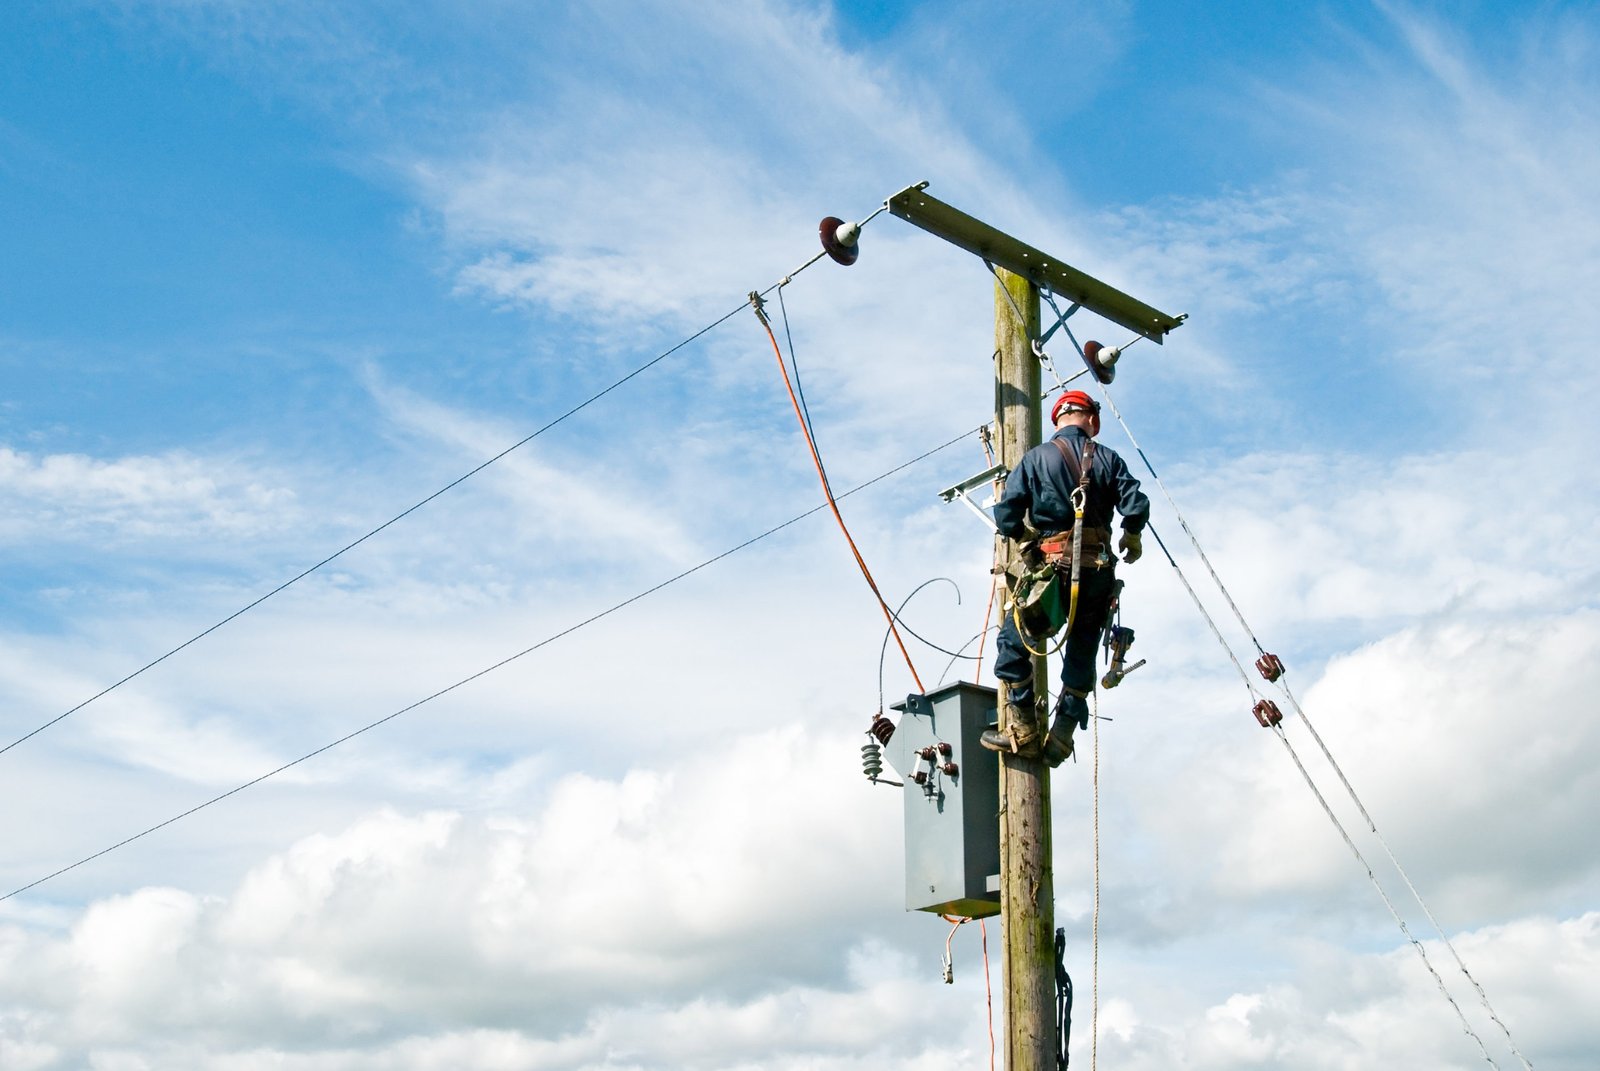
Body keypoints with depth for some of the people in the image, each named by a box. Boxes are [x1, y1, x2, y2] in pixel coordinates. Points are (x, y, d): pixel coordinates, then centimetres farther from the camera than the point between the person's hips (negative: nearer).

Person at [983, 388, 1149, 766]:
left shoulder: (1037, 457, 1)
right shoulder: (1107, 458, 6)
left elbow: (1006, 514, -4)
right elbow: (1136, 507, -4)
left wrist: (1025, 535, 16)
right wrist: (1131, 537, 16)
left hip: (1052, 565, -3)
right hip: (1098, 571, 3)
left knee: (1012, 644, 10)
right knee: (1081, 657, 15)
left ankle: (1023, 732, 5)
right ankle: (1060, 739, 12)